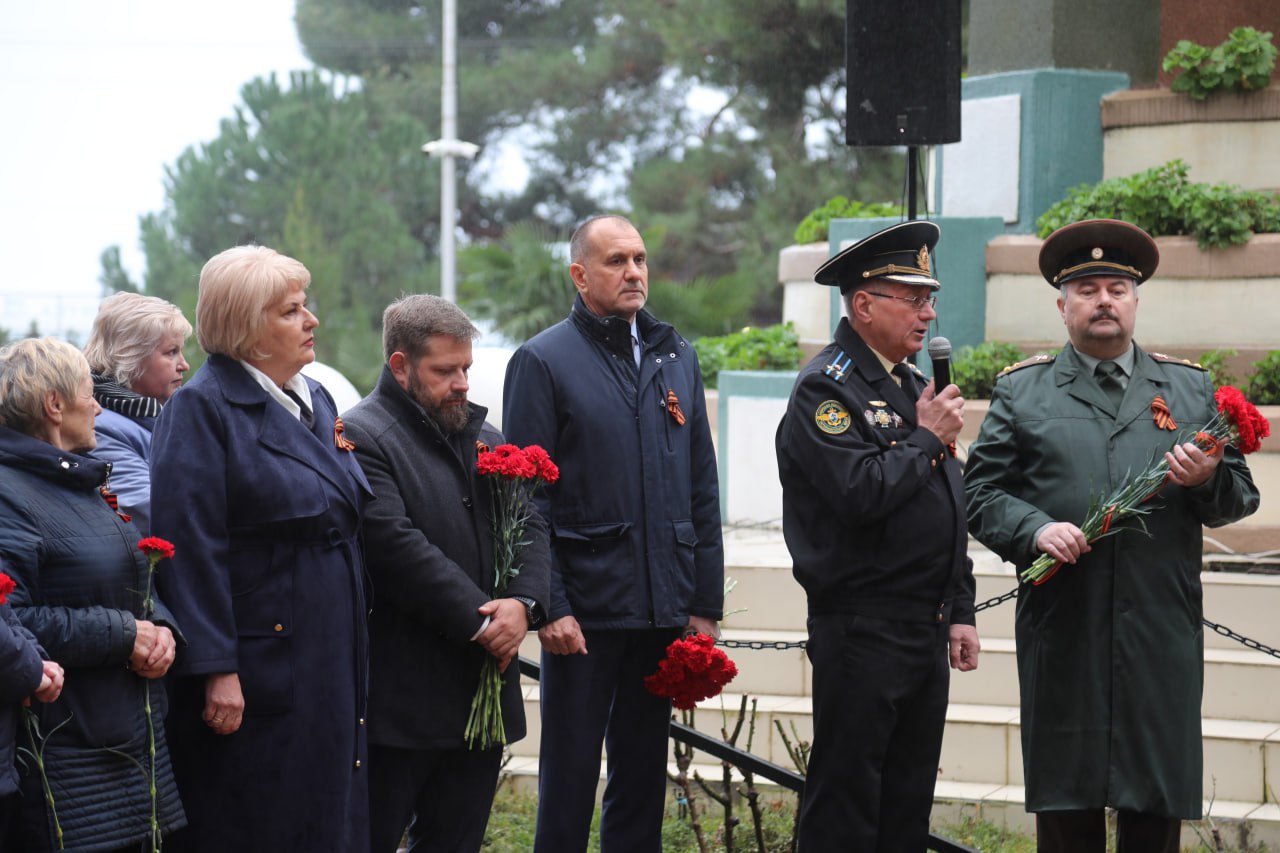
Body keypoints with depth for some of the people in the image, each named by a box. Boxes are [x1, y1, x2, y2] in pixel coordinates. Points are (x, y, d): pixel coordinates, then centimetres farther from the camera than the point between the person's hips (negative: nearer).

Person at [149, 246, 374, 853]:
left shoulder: (314, 400, 14)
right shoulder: (202, 409, -12)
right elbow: (192, 547, -18)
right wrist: (216, 669, -22)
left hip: (331, 661, 8)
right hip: (257, 668, -8)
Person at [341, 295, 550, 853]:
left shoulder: (483, 437, 17)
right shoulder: (362, 438, -9)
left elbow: (530, 525, 11)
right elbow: (400, 548, -18)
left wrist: (522, 603, -9)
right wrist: (480, 623, -17)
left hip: (483, 690, 8)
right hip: (402, 697, -7)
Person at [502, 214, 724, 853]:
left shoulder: (675, 356, 12)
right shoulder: (543, 361, -4)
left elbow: (701, 487, 13)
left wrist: (706, 602, 8)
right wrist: (548, 606, -14)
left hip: (663, 607, 5)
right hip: (585, 607, -5)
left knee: (643, 773, 11)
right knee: (569, 776, 0)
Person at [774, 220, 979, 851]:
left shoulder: (915, 386, 17)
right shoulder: (826, 389, -10)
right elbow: (862, 493, -24)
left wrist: (960, 611, 17)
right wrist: (928, 439, -11)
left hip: (927, 634, 9)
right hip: (862, 633, -9)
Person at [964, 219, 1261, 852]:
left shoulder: (1191, 389, 14)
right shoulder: (1020, 391, 10)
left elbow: (1241, 496, 13)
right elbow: (981, 492, 4)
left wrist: (1209, 480, -9)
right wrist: (1034, 530, -14)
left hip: (1162, 635, 1)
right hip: (1063, 633, -1)